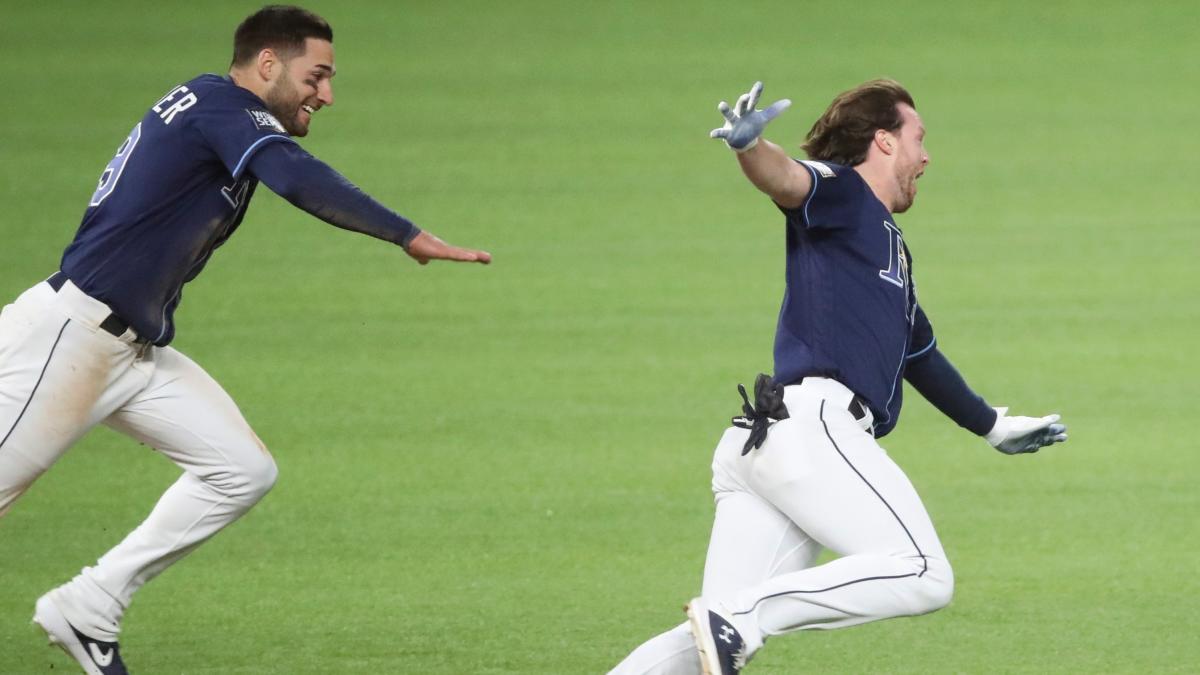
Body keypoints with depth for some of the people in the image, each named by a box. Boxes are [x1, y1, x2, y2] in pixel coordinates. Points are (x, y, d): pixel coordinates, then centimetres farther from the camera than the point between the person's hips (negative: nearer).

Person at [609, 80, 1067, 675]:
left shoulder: (891, 247, 34)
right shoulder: (841, 193, 8)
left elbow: (921, 357, 47)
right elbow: (788, 181, -16)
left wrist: (993, 427, 60)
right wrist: (749, 145, -39)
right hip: (812, 421, -9)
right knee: (923, 574, -20)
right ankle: (740, 619, -30)